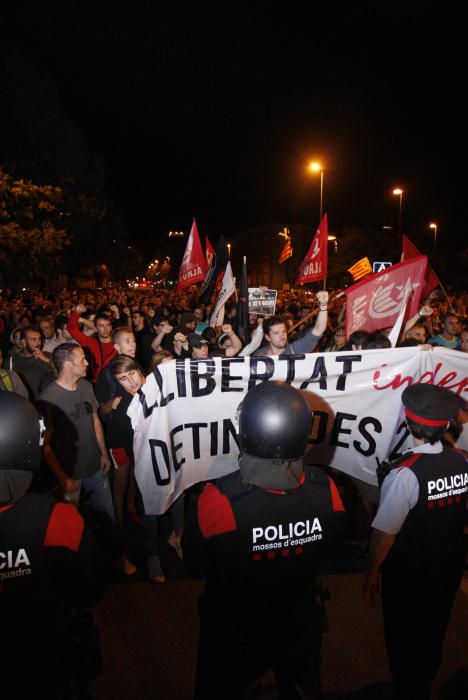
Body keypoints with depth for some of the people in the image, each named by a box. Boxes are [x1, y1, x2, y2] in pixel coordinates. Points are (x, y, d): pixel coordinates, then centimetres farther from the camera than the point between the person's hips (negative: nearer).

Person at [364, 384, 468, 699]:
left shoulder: (405, 474, -30)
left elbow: (385, 533, -24)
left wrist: (372, 572, -8)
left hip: (408, 575, -6)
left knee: (404, 638, 18)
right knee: (435, 632, 27)